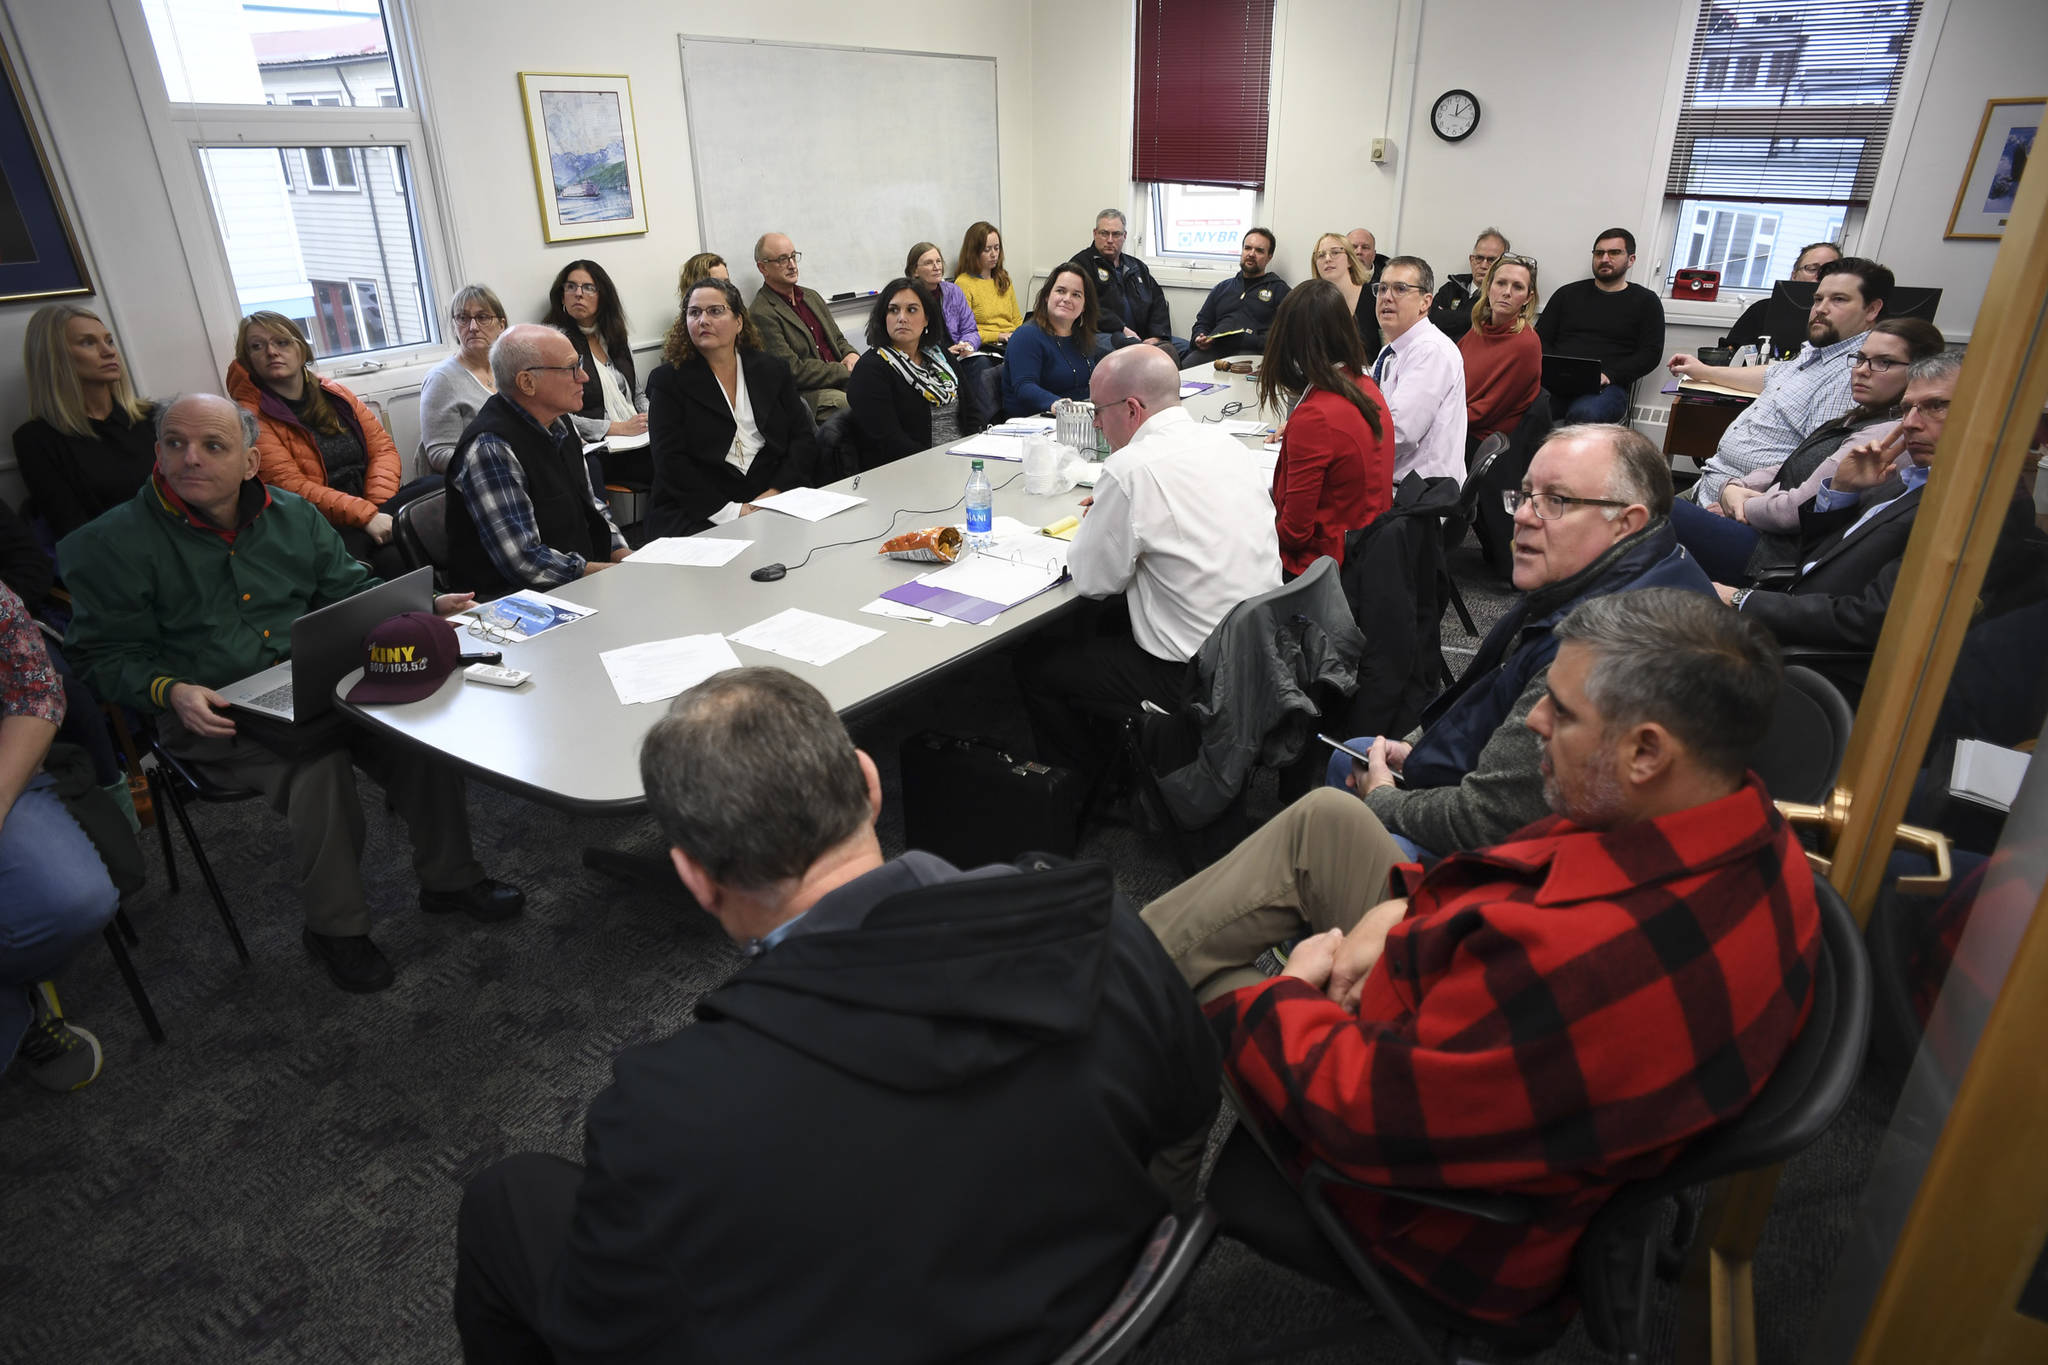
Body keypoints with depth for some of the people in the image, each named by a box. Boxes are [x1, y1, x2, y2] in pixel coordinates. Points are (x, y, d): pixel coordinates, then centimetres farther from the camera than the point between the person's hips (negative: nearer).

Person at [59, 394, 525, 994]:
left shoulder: (294, 516, 9)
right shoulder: (113, 544, -3)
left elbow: (353, 591, 16)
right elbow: (108, 654, -2)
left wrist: (424, 607, -2)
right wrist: (172, 691, -22)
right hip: (210, 713, -4)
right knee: (318, 769, -32)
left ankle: (449, 878, -1)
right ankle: (335, 927, -11)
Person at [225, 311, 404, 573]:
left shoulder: (334, 394, 17)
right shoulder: (250, 416, 0)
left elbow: (382, 446, 11)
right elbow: (290, 485, -10)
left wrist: (377, 507, -8)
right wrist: (365, 515, -21)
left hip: (375, 513, 5)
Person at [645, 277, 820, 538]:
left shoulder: (773, 370, 14)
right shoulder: (668, 380, 6)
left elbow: (804, 439, 8)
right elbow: (670, 462, -4)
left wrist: (776, 492, -10)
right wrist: (730, 511, -16)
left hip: (772, 503, 3)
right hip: (697, 515, -3)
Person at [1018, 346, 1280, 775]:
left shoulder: (1130, 469, -22)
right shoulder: (1223, 442, 4)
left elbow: (1092, 581, -11)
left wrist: (1094, 520, 8)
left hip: (1198, 676, -9)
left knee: (1033, 668, 7)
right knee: (1104, 624, 29)